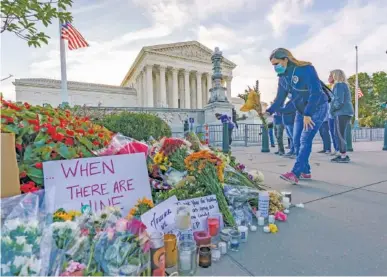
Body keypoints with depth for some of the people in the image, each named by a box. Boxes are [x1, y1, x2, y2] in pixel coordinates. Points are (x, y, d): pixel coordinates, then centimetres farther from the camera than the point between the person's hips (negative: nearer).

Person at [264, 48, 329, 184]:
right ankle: (305, 171, 13)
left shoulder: (306, 69, -22)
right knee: (297, 140, 3)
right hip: (301, 110, 8)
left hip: (317, 108, -7)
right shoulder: (282, 77, 0)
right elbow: (280, 99, 2)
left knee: (305, 140, -17)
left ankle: (295, 173, -19)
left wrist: (308, 114, -35)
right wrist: (269, 111, -14)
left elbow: (315, 92, -29)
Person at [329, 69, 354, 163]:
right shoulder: (344, 85, 22)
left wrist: (332, 108, -3)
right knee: (340, 134, 12)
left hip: (342, 113, -10)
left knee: (340, 134, -8)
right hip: (345, 112, 10)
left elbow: (339, 101, -19)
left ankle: (344, 156, -6)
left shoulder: (339, 85, -10)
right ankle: (343, 155, 17)